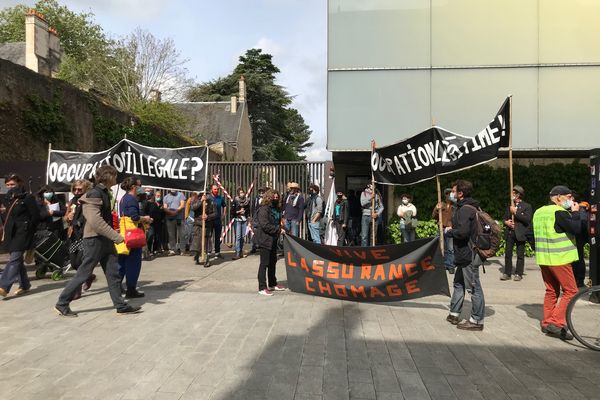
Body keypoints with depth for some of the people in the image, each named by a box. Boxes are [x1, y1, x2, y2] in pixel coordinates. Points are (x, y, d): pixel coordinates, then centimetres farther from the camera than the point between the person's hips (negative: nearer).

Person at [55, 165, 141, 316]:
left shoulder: (104, 193, 13)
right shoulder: (95, 193, -16)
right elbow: (95, 221, -24)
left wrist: (113, 236, 16)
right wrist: (116, 236, -21)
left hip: (105, 239, 9)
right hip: (95, 239, -9)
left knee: (113, 272, 8)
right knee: (83, 273, 1)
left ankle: (120, 305, 14)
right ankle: (62, 304, 16)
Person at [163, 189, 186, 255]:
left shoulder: (180, 195, 10)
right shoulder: (166, 197, 16)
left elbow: (182, 205, -1)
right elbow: (165, 208, 6)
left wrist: (176, 211, -16)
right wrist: (170, 212, -14)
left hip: (179, 218, -2)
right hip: (170, 218, 2)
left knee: (181, 234, -4)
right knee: (171, 235, 1)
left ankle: (182, 250, -1)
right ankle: (172, 250, 3)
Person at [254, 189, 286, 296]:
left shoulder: (275, 209, 14)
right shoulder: (263, 209, -15)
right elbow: (265, 225, -22)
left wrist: (280, 228, 2)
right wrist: (278, 230, -19)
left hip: (273, 239, 9)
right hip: (264, 239, -9)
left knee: (273, 262, 17)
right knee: (264, 263, -5)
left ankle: (272, 284, 29)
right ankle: (262, 288, 2)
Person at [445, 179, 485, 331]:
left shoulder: (465, 209, -19)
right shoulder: (464, 207, 14)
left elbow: (462, 232, -29)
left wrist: (449, 231, -12)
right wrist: (452, 230, 5)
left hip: (469, 255, -11)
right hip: (464, 255, 11)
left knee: (473, 287, -1)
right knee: (458, 283, 19)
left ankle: (477, 320, 10)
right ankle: (454, 314, 30)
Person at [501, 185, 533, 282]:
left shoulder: (527, 206, 0)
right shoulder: (510, 206, 16)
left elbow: (527, 219, -13)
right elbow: (504, 217, 22)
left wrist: (516, 212, -14)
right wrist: (506, 222, 0)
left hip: (520, 233, -4)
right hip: (510, 233, 4)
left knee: (520, 255, 2)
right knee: (508, 253, 3)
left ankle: (518, 274, 10)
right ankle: (507, 273, 8)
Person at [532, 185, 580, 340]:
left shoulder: (538, 212, 13)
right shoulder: (559, 212, -13)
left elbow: (531, 234, 18)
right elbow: (576, 229, -19)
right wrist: (575, 212, -5)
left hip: (543, 258, 9)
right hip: (559, 258, -8)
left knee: (551, 291, 16)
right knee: (570, 291, -2)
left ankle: (546, 323, 18)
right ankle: (556, 323, -7)